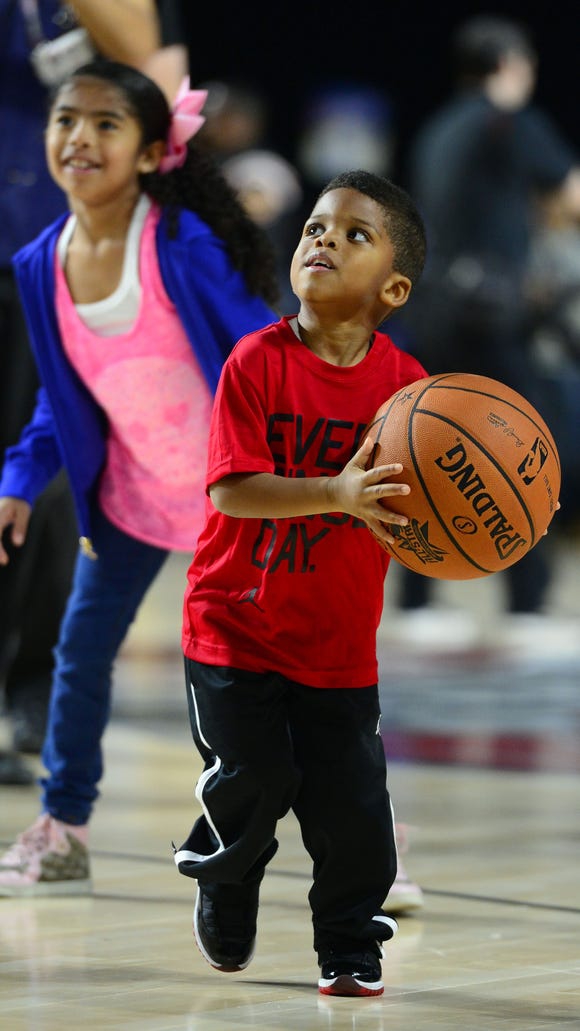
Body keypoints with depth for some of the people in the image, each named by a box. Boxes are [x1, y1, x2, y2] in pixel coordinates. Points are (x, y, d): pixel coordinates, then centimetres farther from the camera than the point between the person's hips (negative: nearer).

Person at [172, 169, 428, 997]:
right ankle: (225, 897, 30)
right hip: (236, 622, -2)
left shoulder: (405, 383, -7)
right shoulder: (257, 362, -14)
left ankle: (350, 952, 20)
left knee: (352, 807, -1)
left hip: (339, 641, 2)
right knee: (253, 785, -2)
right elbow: (231, 489, -22)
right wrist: (334, 494, -36)